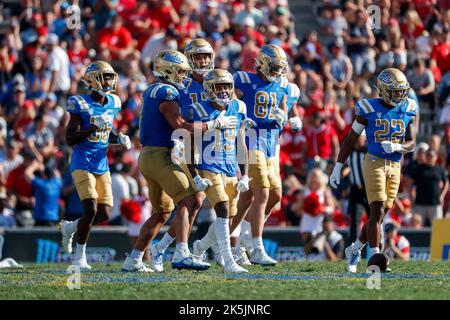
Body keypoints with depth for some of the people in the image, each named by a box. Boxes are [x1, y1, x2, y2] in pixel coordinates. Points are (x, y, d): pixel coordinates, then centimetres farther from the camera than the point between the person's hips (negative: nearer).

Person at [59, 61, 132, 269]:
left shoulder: (113, 104, 7)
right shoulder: (81, 105, -12)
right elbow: (70, 139, -13)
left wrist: (119, 139, 1)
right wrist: (93, 127, -23)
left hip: (102, 165, 6)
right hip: (83, 164, -6)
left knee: (104, 213, 2)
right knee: (91, 209, -15)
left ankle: (69, 227, 30)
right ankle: (79, 256, 2)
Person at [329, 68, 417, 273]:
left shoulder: (407, 110, 5)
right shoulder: (369, 109, -5)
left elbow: (411, 144, 3)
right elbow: (350, 140, 2)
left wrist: (396, 147, -20)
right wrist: (337, 168, 0)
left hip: (395, 167, 4)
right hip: (374, 162, -4)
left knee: (379, 215, 8)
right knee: (377, 211, -15)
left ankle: (355, 250, 27)